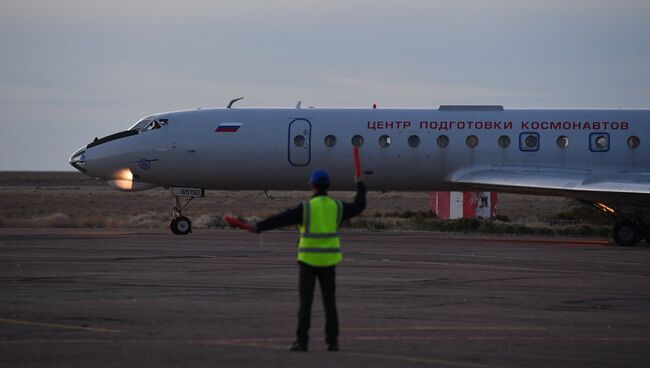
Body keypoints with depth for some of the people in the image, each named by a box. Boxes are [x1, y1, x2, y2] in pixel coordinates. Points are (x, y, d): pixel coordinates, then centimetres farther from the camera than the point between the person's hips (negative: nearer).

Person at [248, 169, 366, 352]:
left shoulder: (306, 207, -10)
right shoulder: (336, 206, 2)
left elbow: (282, 219, -14)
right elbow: (359, 206, 17)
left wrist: (259, 227, -13)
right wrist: (360, 186, 33)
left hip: (309, 260, -3)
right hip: (328, 260, 3)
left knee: (306, 302, 0)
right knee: (329, 302, 7)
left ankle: (301, 342, -3)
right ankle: (332, 341, 4)